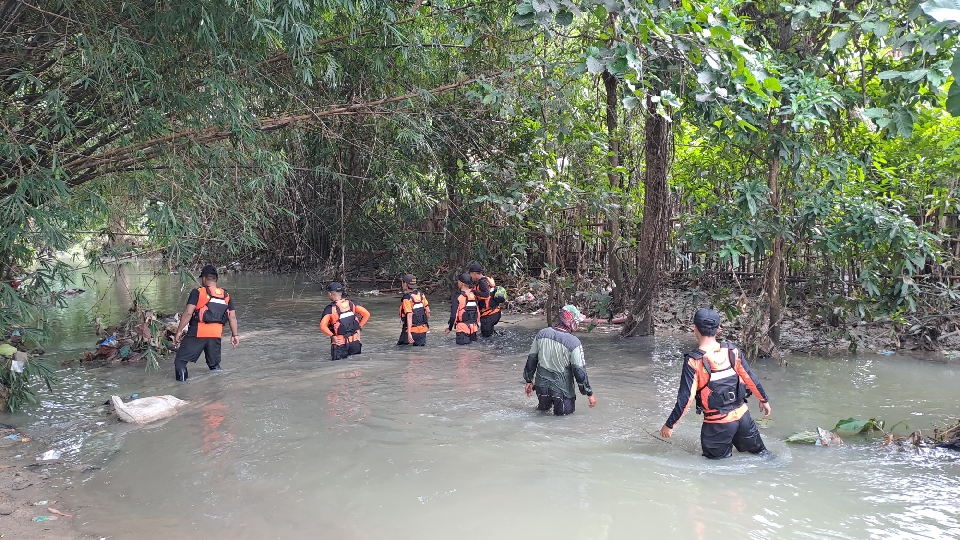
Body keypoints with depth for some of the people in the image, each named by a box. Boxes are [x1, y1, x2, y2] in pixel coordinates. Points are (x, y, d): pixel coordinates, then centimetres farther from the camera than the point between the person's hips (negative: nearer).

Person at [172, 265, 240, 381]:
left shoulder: (197, 293, -5)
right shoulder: (226, 296, 9)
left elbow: (188, 313, -11)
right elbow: (232, 317, 7)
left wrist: (179, 331, -5)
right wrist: (235, 335, 12)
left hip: (198, 333, -4)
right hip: (216, 334, 4)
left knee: (180, 359, 6)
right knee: (214, 364, 20)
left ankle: (182, 378, -11)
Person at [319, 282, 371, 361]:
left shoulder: (330, 308, -10)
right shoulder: (351, 304, 2)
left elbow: (323, 326, -24)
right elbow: (366, 314, -2)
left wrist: (332, 336, -13)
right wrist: (359, 327, 5)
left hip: (340, 343, -3)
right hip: (355, 341, 4)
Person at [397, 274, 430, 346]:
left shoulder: (407, 299, -15)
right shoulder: (420, 294, 4)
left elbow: (409, 316, -25)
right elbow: (428, 311, 7)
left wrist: (409, 333, -29)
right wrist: (426, 323, 22)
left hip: (412, 329, -6)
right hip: (423, 328, 6)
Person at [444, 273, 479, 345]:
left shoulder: (458, 297, -14)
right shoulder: (474, 295, 3)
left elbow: (454, 314, -12)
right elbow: (478, 311, 9)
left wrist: (449, 328, 0)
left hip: (463, 326, -6)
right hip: (473, 325, 6)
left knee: (461, 341, -1)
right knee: (473, 339, 21)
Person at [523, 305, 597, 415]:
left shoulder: (542, 334, -6)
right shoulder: (574, 342, -20)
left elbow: (531, 359, 4)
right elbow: (579, 371, -15)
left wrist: (529, 380, 18)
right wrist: (589, 394, -3)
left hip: (541, 385, 5)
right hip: (562, 389, -5)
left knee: (543, 408, 31)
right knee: (568, 410, 17)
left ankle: (544, 405, 12)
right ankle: (559, 405, 1)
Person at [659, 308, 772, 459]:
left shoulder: (694, 361, -18)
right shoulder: (733, 351, -5)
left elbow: (685, 398, -19)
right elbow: (751, 379, 4)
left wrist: (669, 425, -10)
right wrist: (764, 400, 21)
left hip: (717, 423, -4)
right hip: (742, 414, 5)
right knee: (759, 451, 26)